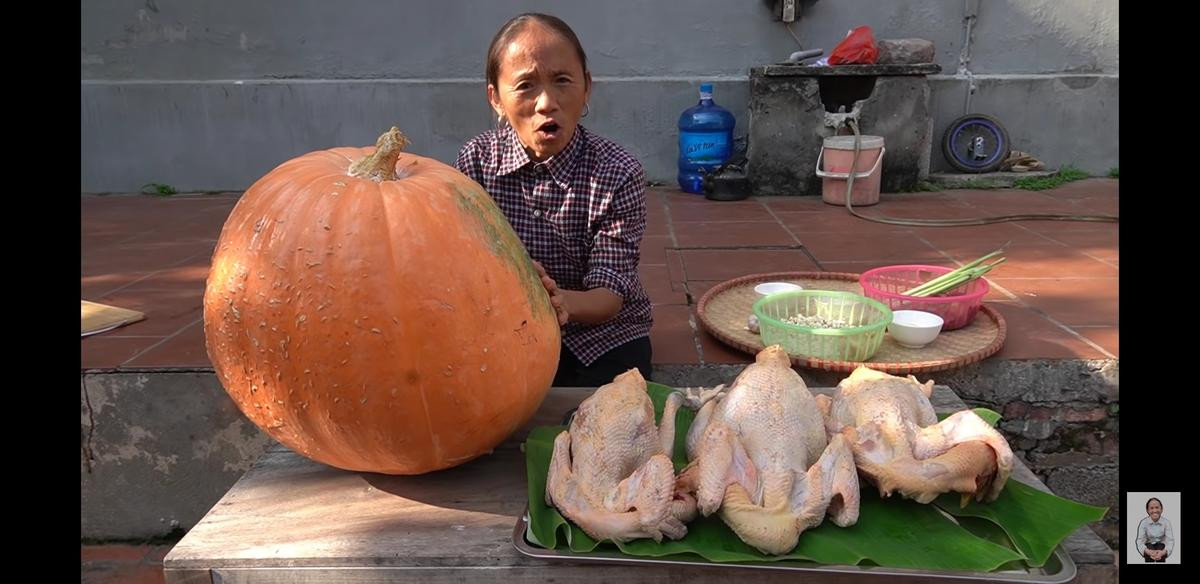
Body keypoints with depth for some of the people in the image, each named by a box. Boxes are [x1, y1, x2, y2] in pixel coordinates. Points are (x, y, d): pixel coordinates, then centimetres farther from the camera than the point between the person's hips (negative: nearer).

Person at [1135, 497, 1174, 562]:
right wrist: (1148, 552, -42)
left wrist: (1163, 552, -42)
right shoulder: (1143, 522, -15)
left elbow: (1170, 540, -21)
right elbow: (1139, 541, -21)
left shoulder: (1166, 522, -13)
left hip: (1161, 545, 1)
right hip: (1148, 547, -1)